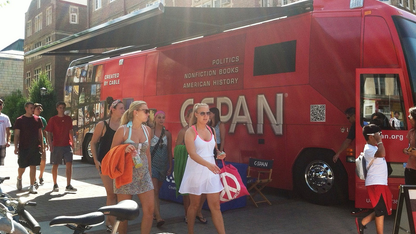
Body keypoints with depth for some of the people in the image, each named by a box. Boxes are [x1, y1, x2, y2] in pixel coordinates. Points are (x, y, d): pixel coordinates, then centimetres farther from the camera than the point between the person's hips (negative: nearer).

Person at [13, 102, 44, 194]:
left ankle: (32, 186, 5)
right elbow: (16, 135, -1)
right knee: (22, 167, 4)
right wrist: (16, 147, -8)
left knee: (33, 166, 0)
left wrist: (42, 146, 10)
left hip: (35, 147, 2)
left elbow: (40, 134, 13)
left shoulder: (37, 119, 9)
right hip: (23, 147, -2)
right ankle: (19, 179, 35)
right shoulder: (20, 120, 0)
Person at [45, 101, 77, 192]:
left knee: (69, 164, -6)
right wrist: (50, 145, -8)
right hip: (56, 146, -2)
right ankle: (55, 185, 21)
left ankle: (68, 185, -3)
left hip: (67, 145, 2)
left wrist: (72, 142, 15)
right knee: (55, 165, 7)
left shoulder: (68, 119, 9)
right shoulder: (53, 119, 0)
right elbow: (49, 133, 0)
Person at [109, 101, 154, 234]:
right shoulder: (123, 130, -9)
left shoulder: (147, 130, 6)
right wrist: (124, 150, -23)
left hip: (143, 174, 5)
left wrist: (150, 173, 17)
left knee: (150, 209, 0)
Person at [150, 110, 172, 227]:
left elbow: (169, 151, 12)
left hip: (163, 164, 4)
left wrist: (170, 166, 10)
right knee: (155, 191, -13)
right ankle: (158, 217, -19)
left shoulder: (167, 134, 8)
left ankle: (153, 212, 26)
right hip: (152, 163, -4)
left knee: (157, 190, 12)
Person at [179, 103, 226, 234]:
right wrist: (208, 164, -35)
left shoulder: (211, 130, 8)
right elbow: (192, 154, -21)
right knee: (194, 204, 9)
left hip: (211, 170, 4)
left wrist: (219, 154, -3)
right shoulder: (191, 131, -9)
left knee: (215, 205, 2)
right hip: (196, 170, -4)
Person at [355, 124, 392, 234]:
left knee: (381, 210, 15)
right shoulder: (369, 149, -16)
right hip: (375, 184, -10)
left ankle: (362, 222, 21)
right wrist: (379, 140, -25)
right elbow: (381, 154, -35)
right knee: (381, 211, -2)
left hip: (381, 183, 10)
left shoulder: (374, 147, 17)